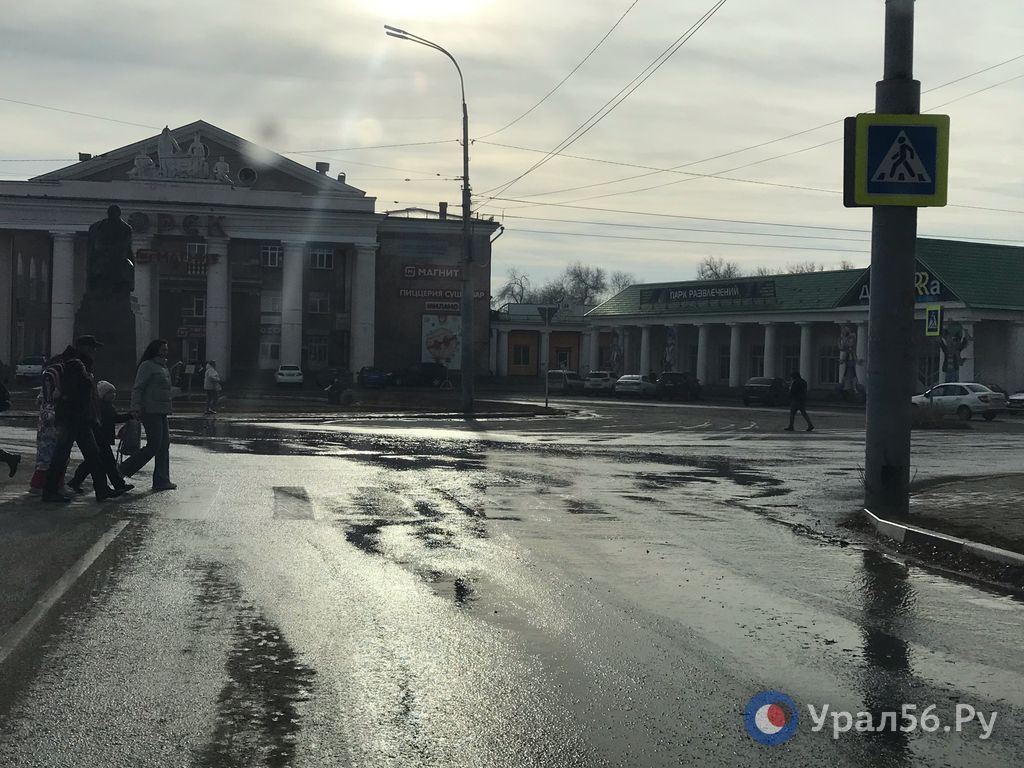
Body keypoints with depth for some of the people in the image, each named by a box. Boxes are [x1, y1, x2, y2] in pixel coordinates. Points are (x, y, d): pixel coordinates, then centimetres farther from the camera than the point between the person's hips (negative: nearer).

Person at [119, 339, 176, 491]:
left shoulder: (164, 367, 20)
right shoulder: (147, 366, -7)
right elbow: (137, 388, -13)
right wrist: (135, 408, -22)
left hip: (161, 413, 9)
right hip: (150, 411, -9)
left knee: (164, 445, 6)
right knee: (154, 446, -11)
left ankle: (162, 481, 9)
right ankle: (123, 470, -2)